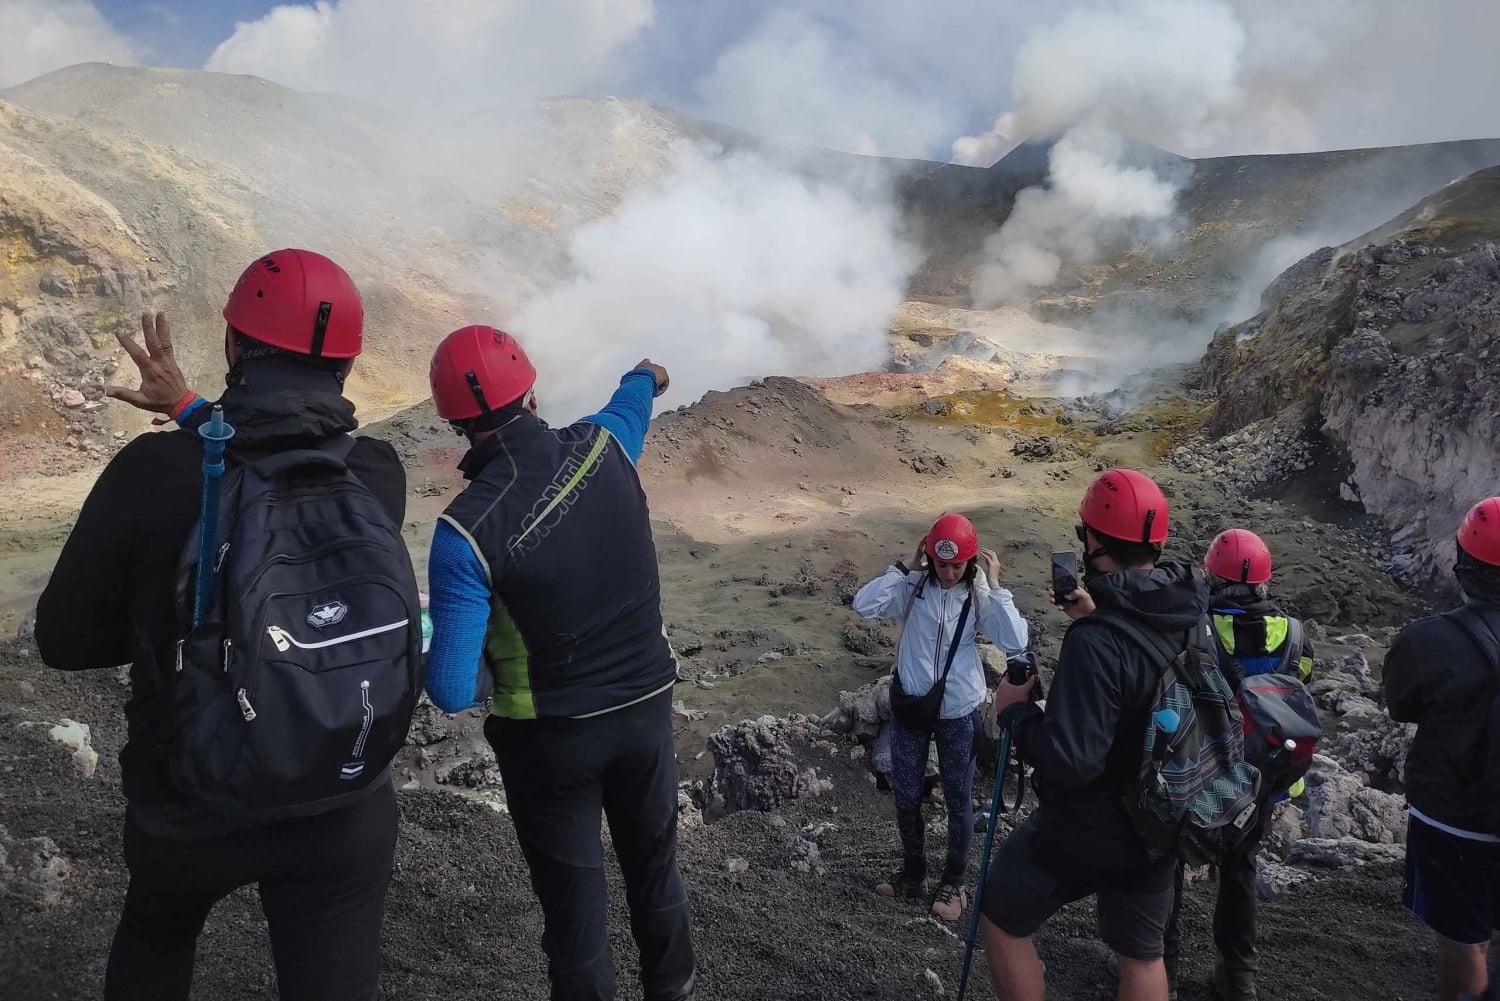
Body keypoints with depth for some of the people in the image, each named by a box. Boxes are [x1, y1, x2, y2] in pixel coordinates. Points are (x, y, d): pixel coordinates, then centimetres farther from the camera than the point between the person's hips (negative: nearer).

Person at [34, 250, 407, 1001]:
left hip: (184, 804, 1)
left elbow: (66, 640, -8)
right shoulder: (379, 479, -13)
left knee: (154, 939, 33)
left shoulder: (152, 472, -20)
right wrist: (195, 411, 18)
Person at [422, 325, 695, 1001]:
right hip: (647, 708, 5)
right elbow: (635, 396, 15)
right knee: (655, 868, 25)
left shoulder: (466, 531, -24)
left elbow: (454, 692, -23)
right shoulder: (602, 445, -12)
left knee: (574, 901, 15)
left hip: (551, 738, -4)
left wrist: (489, 671, 0)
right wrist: (648, 375, 38)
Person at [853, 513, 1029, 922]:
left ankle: (954, 881, 32)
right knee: (906, 797, 14)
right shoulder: (912, 587, -8)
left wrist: (995, 587, -20)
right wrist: (902, 567, -19)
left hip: (959, 714, -1)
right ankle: (913, 872, 36)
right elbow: (864, 604, -22)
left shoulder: (979, 597, -9)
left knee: (958, 800, 12)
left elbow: (1015, 642, -22)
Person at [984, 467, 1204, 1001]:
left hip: (1084, 831, -6)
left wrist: (1015, 710, -15)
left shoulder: (1096, 643, -30)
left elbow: (1067, 762, -31)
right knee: (1142, 954, 23)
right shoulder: (1192, 613, -7)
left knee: (1001, 919, 17)